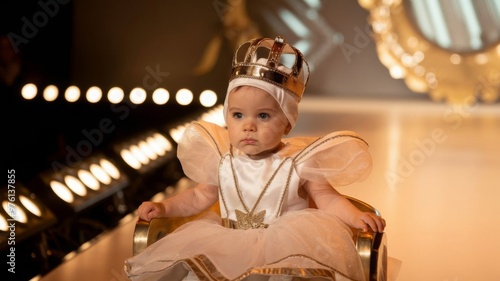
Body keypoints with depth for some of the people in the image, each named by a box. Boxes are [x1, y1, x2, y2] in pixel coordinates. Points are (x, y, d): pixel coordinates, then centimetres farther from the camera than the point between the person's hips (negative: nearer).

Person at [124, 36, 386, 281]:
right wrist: (163, 207, 10)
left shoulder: (299, 162, -7)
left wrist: (357, 216, -22)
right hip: (229, 247, 4)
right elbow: (200, 197, 19)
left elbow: (327, 200, -5)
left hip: (285, 245, -4)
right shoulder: (223, 161, 4)